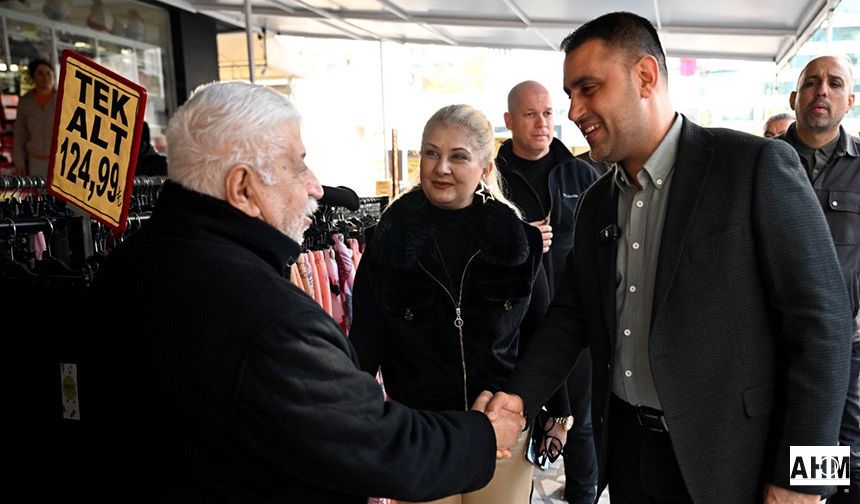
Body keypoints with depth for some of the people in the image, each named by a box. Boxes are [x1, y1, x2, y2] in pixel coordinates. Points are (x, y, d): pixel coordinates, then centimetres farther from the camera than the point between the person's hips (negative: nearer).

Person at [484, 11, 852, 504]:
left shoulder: (757, 166, -13)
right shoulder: (596, 202, 7)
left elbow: (821, 324, -14)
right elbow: (573, 314, 10)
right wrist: (519, 395, -6)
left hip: (725, 457, -5)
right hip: (624, 446, 6)